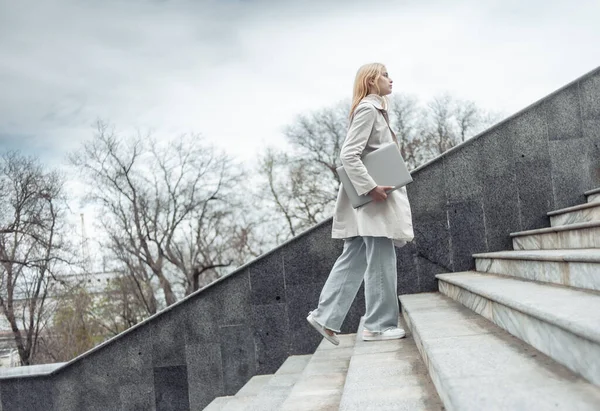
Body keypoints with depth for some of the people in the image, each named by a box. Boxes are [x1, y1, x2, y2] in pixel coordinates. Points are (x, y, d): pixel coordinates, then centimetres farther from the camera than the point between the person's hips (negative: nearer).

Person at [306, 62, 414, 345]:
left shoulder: (374, 110, 21)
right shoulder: (368, 109, -10)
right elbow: (348, 155, -20)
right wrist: (371, 187, -24)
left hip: (374, 196, 10)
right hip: (372, 198, -10)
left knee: (354, 260, 8)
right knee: (381, 261, -3)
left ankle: (325, 316, 10)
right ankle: (379, 325, 6)